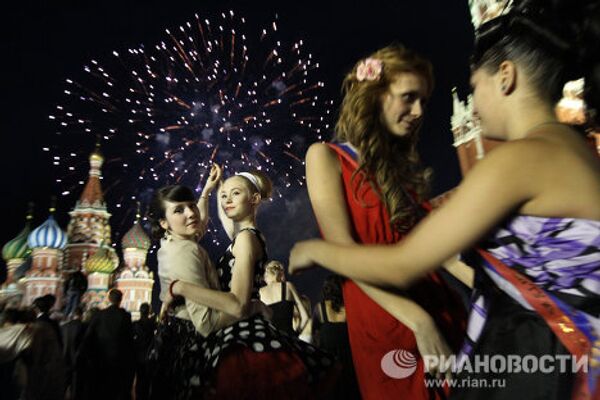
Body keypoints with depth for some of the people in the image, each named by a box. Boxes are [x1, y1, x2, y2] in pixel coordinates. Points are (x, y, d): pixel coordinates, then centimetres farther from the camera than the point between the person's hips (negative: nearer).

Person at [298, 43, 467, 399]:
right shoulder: (326, 157, -5)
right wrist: (417, 319, -22)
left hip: (441, 311, 6)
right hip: (383, 322, -6)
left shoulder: (404, 165, 14)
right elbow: (343, 249, -16)